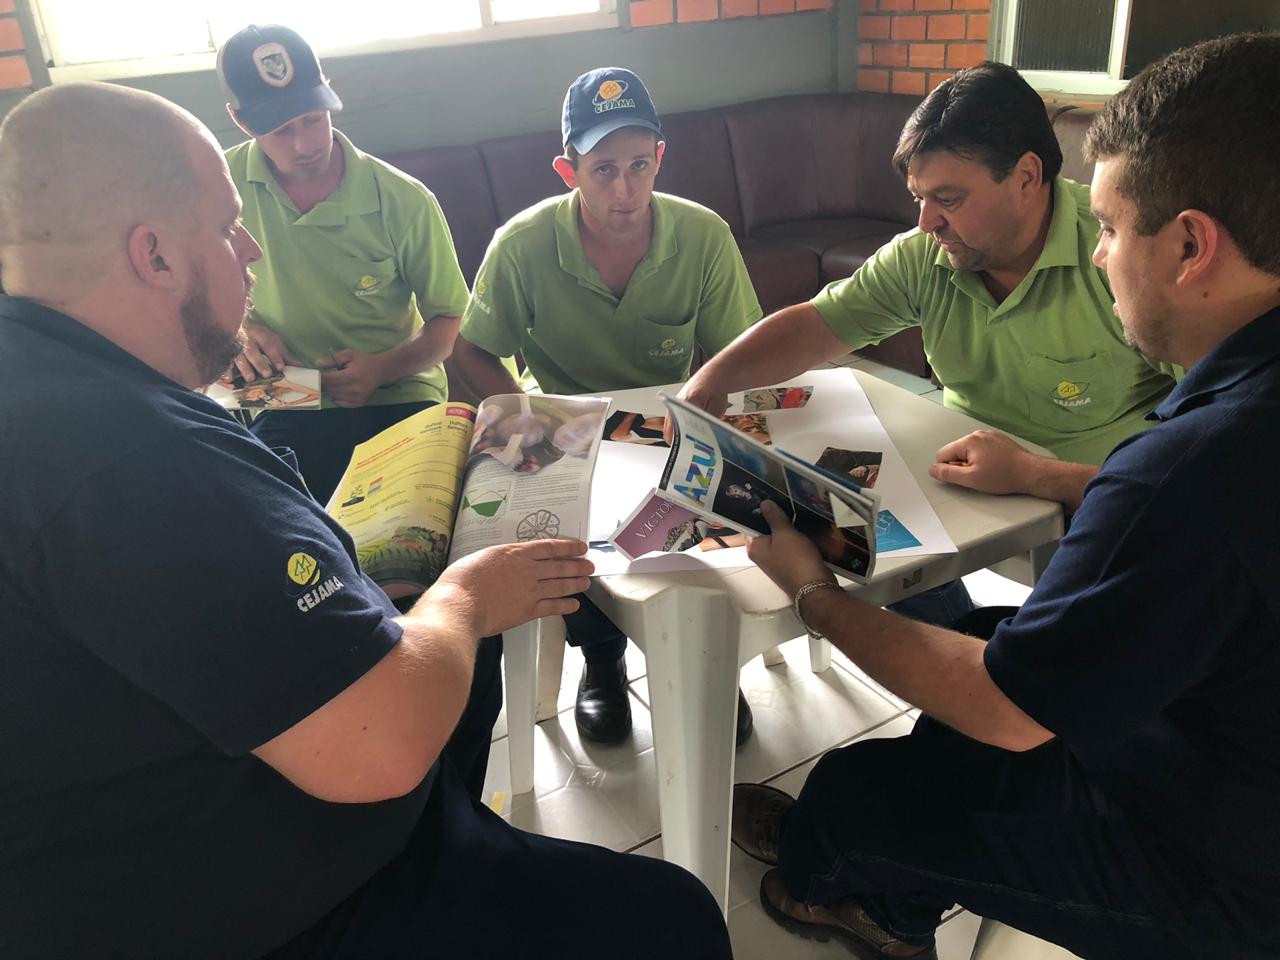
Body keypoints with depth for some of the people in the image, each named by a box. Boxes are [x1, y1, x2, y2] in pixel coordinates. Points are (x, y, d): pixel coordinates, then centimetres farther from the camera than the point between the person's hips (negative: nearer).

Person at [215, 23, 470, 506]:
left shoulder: (405, 201, -5)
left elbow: (449, 322, 2)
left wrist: (381, 369, -17)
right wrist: (238, 329, -6)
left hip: (398, 400, 0)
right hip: (286, 412, 1)